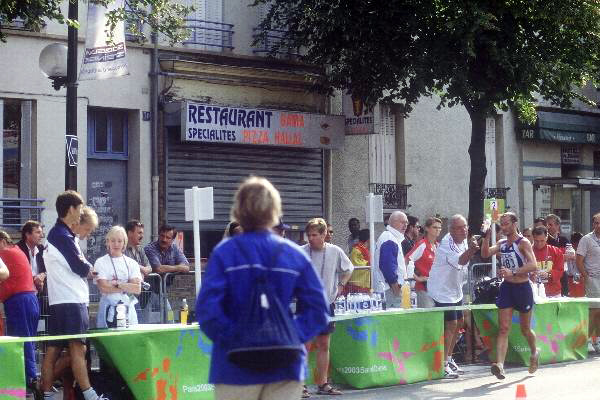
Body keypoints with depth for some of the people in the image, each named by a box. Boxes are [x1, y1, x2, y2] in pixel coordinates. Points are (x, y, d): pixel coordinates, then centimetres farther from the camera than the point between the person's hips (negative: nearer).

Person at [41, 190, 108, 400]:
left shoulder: (55, 234, 18)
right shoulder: (63, 236, -14)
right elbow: (81, 268, -14)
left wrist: (85, 269, 4)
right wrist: (90, 269, 6)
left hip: (59, 301, 10)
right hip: (71, 301, -10)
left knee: (53, 349, 7)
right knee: (78, 348, -11)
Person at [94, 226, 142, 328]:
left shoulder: (132, 263, 12)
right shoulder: (100, 262, 4)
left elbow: (138, 289, 2)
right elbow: (103, 288, -8)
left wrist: (118, 284, -9)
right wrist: (128, 287, -4)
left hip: (128, 309, 3)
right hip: (109, 309, -2)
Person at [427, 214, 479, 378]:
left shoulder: (464, 241, 2)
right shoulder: (447, 244, -25)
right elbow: (459, 261, -43)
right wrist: (470, 250, -59)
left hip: (455, 289, 9)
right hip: (442, 290, -9)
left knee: (458, 323, 15)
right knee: (451, 325, -13)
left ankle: (449, 359, 29)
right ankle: (443, 365, -8)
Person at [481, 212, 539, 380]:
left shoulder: (523, 243, -12)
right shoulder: (501, 243, 8)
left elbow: (533, 265, -24)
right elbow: (486, 254, -4)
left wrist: (513, 273, -34)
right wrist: (486, 237, -15)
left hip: (522, 288, -4)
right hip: (506, 288, 4)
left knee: (525, 328, 12)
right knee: (504, 328, -8)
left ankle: (534, 352, 41)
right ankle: (500, 364, -19)